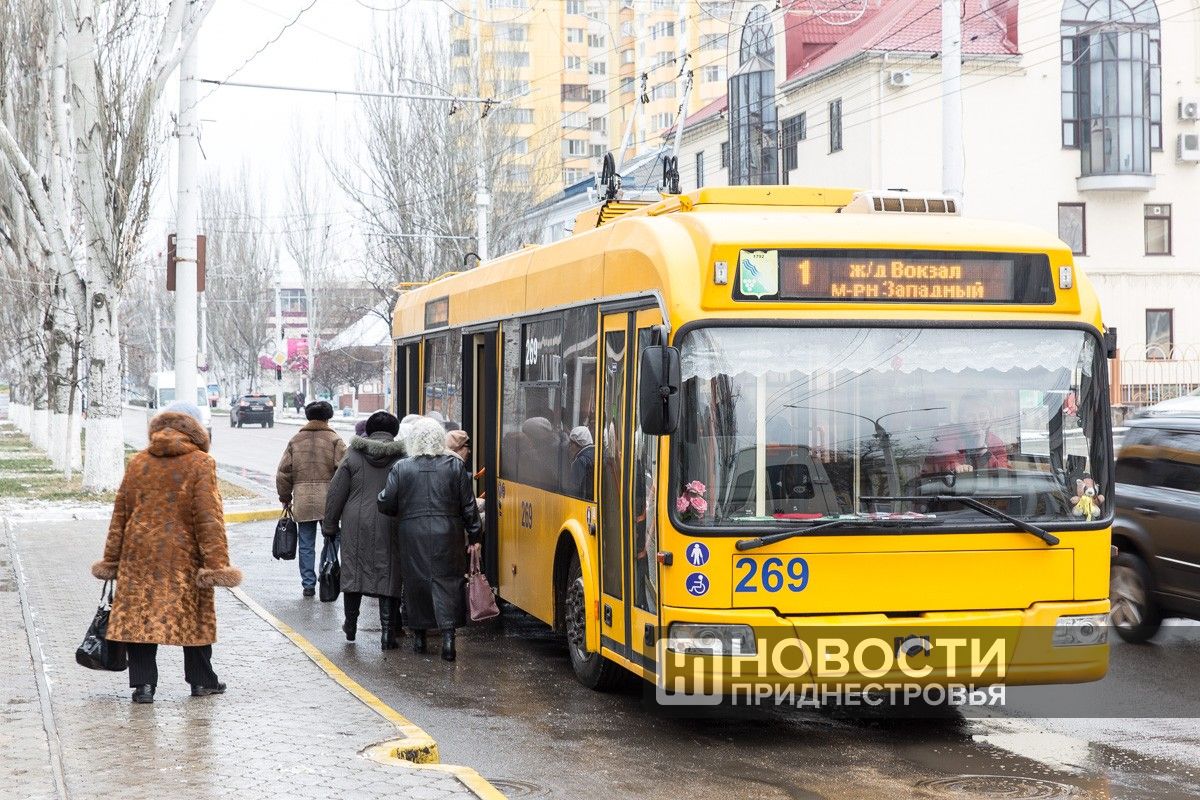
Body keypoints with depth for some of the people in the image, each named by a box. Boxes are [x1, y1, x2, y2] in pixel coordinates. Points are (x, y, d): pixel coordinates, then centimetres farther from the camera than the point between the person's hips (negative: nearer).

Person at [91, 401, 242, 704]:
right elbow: (209, 518, -11)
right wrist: (218, 563, -11)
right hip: (185, 557, -2)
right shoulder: (201, 464, -6)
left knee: (140, 615, 5)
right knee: (195, 616, 10)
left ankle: (143, 682, -2)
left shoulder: (138, 463, 6)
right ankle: (201, 681, 19)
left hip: (139, 554, 2)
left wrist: (111, 559, 15)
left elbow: (120, 514, 9)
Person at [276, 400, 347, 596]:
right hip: (329, 500, -2)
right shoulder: (334, 440, -1)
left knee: (306, 544, 9)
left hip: (302, 501, 2)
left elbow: (283, 473, 8)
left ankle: (308, 584, 10)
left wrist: (285, 497, 18)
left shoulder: (296, 441, 8)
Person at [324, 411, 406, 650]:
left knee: (353, 573, 13)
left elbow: (336, 494, 3)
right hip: (390, 527, -1)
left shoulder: (353, 457, 2)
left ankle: (350, 624, 24)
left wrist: (330, 527, 11)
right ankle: (388, 631, -1)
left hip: (356, 526, 1)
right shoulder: (402, 459, -1)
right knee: (388, 576, 3)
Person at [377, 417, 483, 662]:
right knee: (447, 582, 2)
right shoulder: (455, 466, -2)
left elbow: (386, 504, -2)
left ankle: (419, 636, 19)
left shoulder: (401, 468, -3)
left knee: (415, 582, 12)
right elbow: (468, 506, 0)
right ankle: (448, 635, -9)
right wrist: (475, 536, 9)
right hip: (447, 535, 0)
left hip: (413, 535, 0)